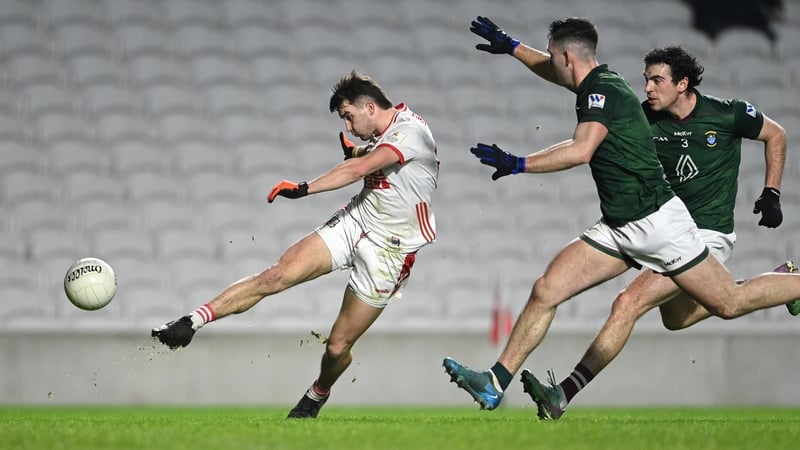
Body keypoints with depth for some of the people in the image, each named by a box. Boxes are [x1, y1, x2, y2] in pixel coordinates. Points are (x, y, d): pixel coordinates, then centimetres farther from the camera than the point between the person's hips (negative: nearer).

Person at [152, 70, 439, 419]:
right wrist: (354, 152, 10)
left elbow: (359, 169, -31)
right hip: (355, 221, 7)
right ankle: (192, 322, -17)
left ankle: (317, 395, 32)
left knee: (338, 347, 0)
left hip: (388, 251, -7)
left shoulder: (411, 131, -19)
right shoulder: (383, 137, 8)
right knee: (275, 276, -14)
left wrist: (304, 189, -32)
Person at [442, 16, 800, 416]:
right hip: (617, 229, 9)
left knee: (730, 302, -4)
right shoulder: (593, 84, 11)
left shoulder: (604, 90, -17)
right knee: (545, 290, -2)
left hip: (656, 219, -9)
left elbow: (581, 151, -32)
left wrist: (517, 164, -28)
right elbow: (553, 72, 35)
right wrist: (510, 46, 38)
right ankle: (496, 383, -1)